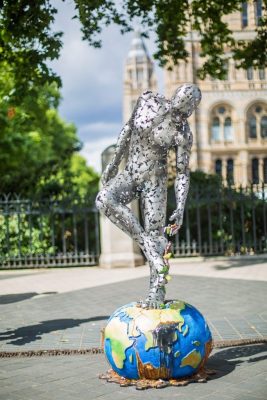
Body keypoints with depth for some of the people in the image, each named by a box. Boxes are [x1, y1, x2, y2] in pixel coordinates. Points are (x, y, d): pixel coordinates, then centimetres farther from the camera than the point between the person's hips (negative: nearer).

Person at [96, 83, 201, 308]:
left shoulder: (183, 133, -13)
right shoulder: (147, 100, -6)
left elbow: (183, 173, -7)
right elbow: (129, 129, 8)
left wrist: (180, 208, -16)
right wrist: (114, 162, 8)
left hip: (154, 181, -3)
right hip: (129, 174, 3)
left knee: (155, 233, -8)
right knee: (104, 199, -26)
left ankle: (158, 290, 0)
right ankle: (144, 241, -22)